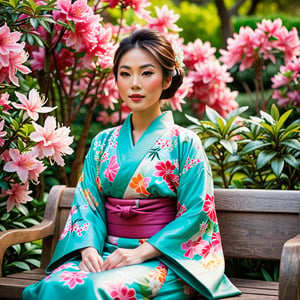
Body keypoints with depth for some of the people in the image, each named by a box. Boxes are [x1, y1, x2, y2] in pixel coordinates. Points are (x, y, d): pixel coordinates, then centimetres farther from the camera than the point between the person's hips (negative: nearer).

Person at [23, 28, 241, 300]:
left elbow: (196, 214, -7)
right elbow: (87, 204, 7)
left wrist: (141, 252, -16)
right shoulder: (103, 142, 13)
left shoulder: (184, 142, 0)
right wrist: (88, 248, -13)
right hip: (105, 253, 4)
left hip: (160, 259, -4)